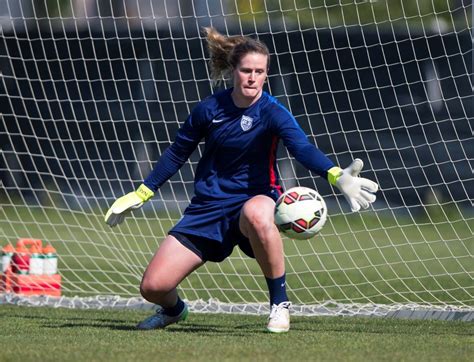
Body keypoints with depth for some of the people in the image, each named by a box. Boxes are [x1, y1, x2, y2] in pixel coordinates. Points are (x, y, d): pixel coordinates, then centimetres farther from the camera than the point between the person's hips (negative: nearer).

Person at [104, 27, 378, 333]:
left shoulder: (272, 112, -14)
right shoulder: (209, 109, -4)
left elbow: (303, 147, -32)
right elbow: (177, 153, 11)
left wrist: (336, 176, -51)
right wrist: (142, 194, 15)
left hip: (254, 197, -3)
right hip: (209, 205, 3)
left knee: (256, 214, -45)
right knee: (153, 287, -8)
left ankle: (280, 303, -24)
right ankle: (174, 310, 33)